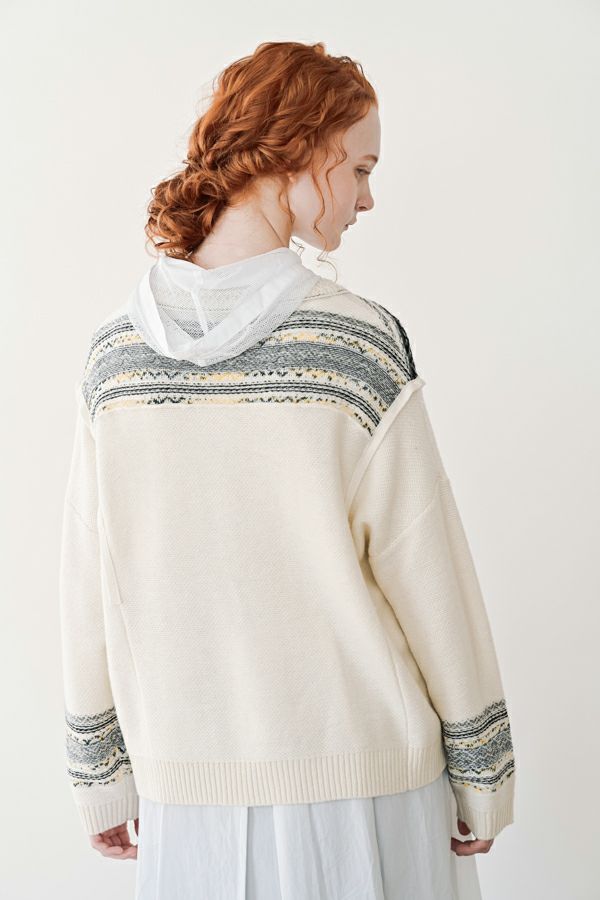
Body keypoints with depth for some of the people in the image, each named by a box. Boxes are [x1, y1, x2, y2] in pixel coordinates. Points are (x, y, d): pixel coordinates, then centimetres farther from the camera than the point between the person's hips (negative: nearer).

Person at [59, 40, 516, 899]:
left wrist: (100, 774, 12)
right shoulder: (358, 342, -15)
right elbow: (428, 575, -12)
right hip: (359, 776, -3)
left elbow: (86, 583, 1)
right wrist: (484, 769, 1)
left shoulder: (116, 351, -4)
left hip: (192, 791, 3)